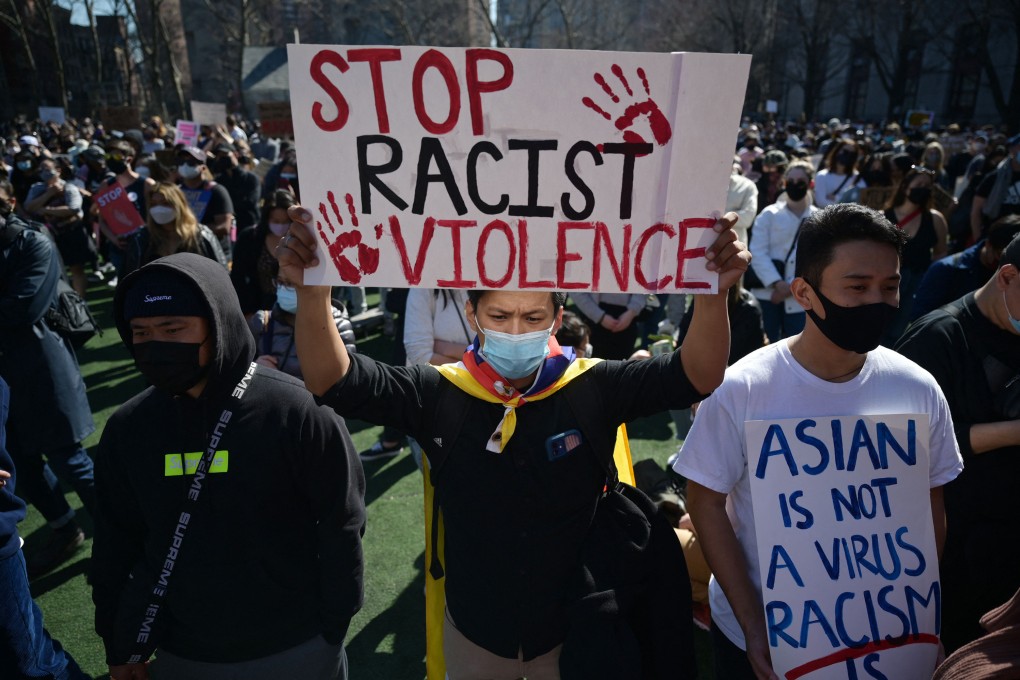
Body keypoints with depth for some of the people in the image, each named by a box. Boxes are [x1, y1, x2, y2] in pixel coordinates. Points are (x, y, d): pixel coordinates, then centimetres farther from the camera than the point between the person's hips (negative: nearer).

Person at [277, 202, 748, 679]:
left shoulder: (593, 388, -17)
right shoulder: (440, 395, -17)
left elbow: (698, 374, -23)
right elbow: (333, 381, -23)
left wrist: (713, 291, -41)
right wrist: (313, 292, -41)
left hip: (574, 627, 0)